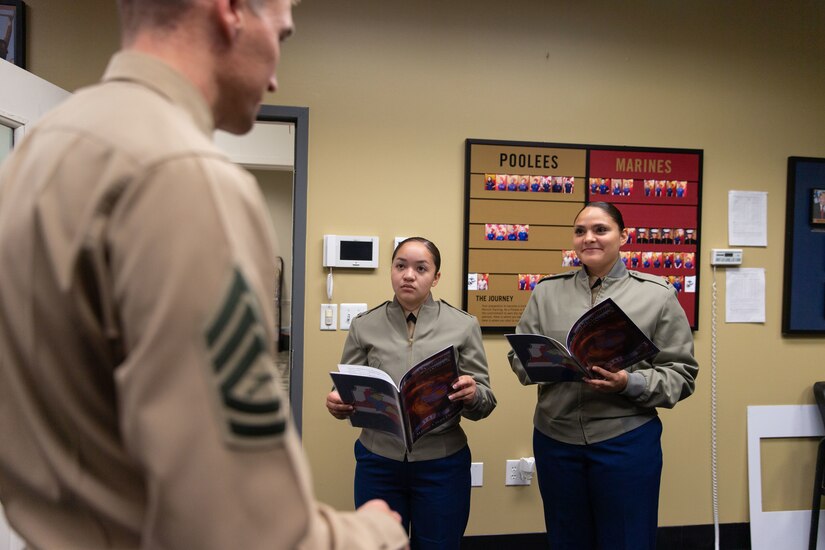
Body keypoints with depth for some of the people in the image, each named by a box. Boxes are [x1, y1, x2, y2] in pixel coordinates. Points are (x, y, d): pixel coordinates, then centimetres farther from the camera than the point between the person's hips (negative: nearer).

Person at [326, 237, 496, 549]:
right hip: (377, 462, 1)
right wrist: (337, 404, -18)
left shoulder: (463, 326, -1)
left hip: (443, 464, 0)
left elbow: (485, 404, -1)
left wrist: (472, 395, -23)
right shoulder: (364, 326, 1)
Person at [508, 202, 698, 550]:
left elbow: (681, 372, -3)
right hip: (554, 439, 3)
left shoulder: (656, 294, -1)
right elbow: (519, 355, 6)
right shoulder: (547, 290, 6)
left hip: (627, 440, -2)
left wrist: (629, 384, -19)